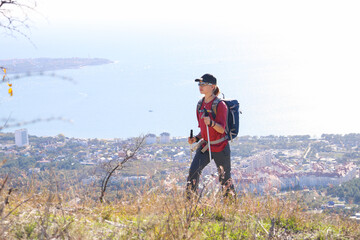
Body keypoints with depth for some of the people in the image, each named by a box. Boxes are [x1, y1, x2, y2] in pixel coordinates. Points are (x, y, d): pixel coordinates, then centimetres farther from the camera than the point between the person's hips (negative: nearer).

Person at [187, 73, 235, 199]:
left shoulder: (220, 105, -12)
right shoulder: (200, 104, 9)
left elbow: (221, 129, -20)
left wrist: (211, 123, -38)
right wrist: (196, 138, 1)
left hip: (220, 147, -5)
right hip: (205, 146, 5)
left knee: (225, 179, 7)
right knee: (193, 171, -15)